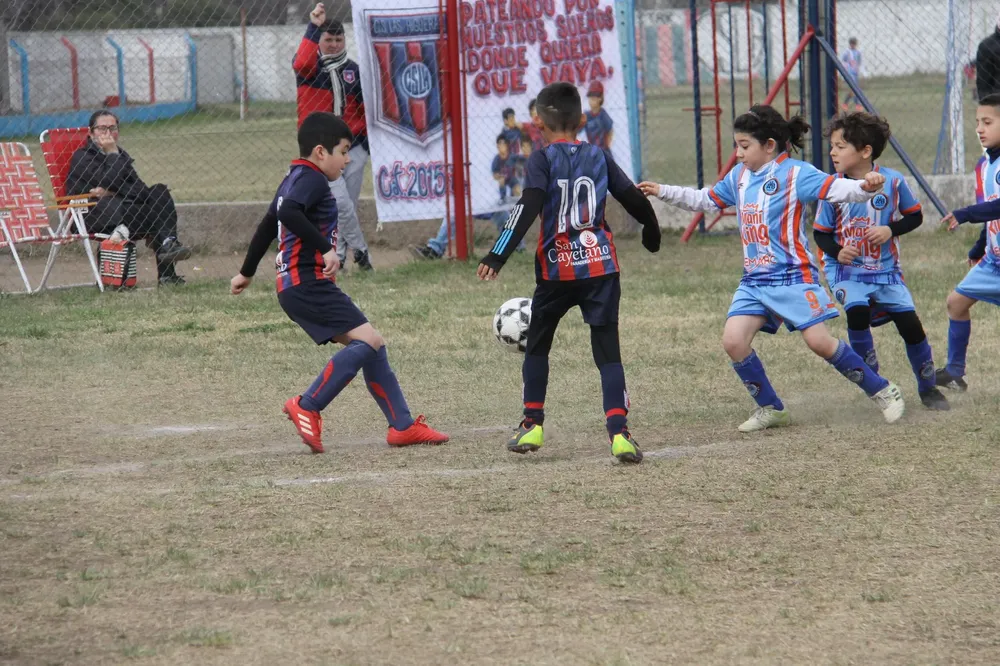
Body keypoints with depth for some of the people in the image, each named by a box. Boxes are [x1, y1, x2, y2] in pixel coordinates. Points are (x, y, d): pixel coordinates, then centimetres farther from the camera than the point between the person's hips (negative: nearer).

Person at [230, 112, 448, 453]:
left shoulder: (294, 179, 22)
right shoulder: (312, 180, -9)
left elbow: (268, 224, 33)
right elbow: (288, 213, -29)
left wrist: (247, 272, 43)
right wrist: (325, 247, -31)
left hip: (296, 287, 11)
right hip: (309, 285, -11)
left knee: (372, 345, 9)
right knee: (367, 340, -19)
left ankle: (402, 425, 6)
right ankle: (307, 406, -21)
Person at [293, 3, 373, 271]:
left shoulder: (353, 70, 10)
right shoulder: (309, 64, 0)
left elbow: (365, 106, 13)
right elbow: (302, 64, -25)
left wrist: (370, 138, 4)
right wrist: (313, 29, -31)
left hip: (354, 147, 4)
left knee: (349, 206, 5)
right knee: (341, 203, -15)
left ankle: (337, 255, 17)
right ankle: (359, 250, -2)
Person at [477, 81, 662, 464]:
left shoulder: (542, 161, -4)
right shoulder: (599, 157, 6)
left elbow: (527, 209, -17)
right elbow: (633, 199, 10)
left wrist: (498, 256, -20)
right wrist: (652, 232, 31)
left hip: (557, 270, -2)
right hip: (600, 267, 2)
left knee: (537, 344, 19)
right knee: (607, 350, -1)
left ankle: (532, 425, 20)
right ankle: (619, 432, -16)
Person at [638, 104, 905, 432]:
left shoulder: (795, 174, -10)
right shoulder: (739, 176, 11)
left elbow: (835, 189, -22)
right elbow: (706, 199, 26)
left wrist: (865, 186, -41)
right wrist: (663, 192, 23)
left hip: (792, 276, -7)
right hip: (754, 280, 7)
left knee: (820, 341, -14)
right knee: (733, 340, -9)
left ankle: (883, 391, 4)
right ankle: (770, 409, 8)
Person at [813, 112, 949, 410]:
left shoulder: (893, 181, -9)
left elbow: (915, 216, 3)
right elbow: (821, 232, 0)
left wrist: (891, 230, -15)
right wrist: (837, 252, -19)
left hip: (886, 270, 1)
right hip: (846, 270, -1)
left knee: (910, 324, -3)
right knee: (858, 310, -27)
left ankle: (928, 388, 19)